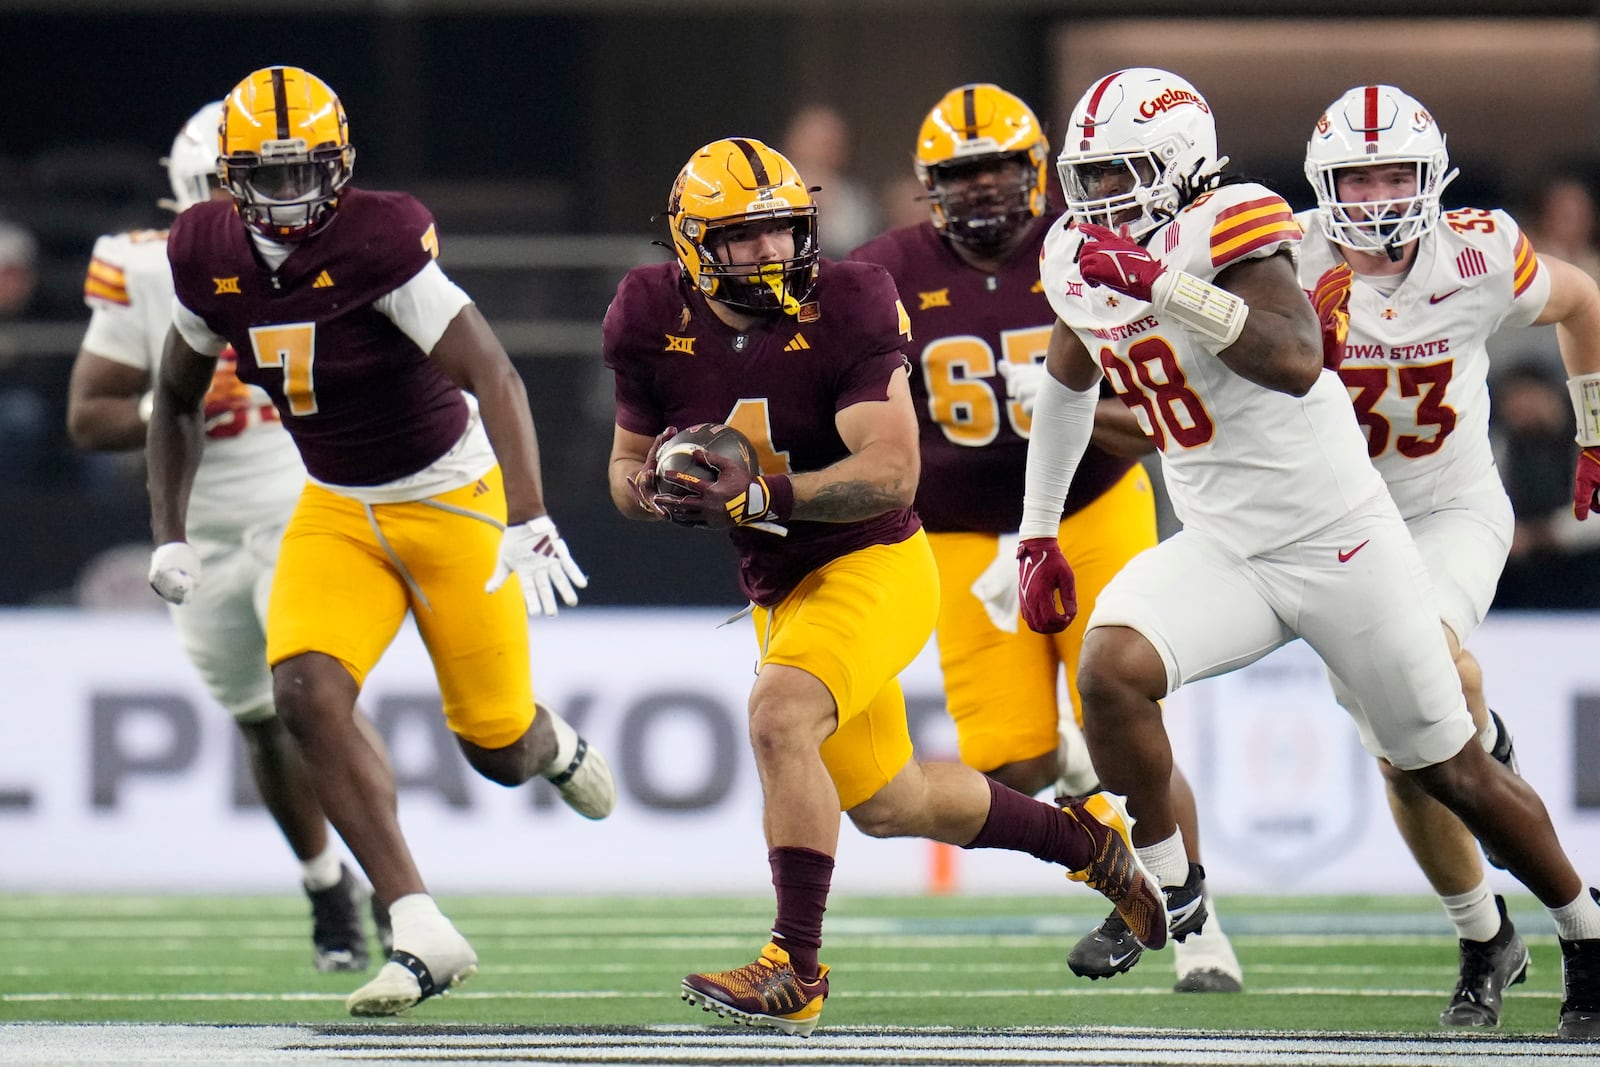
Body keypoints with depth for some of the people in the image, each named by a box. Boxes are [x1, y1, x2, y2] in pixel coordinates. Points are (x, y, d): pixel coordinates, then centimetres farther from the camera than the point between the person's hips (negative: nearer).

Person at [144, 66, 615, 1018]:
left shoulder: (380, 243, -26)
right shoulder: (210, 258, -7)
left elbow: (495, 378, -33)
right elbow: (179, 400, 12)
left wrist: (530, 525, -43)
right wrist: (170, 534, 6)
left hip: (450, 499, -5)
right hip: (338, 510, 5)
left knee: (498, 747, 2)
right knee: (307, 691, -20)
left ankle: (553, 745, 45)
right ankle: (423, 935, -16)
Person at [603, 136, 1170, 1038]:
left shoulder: (846, 310, -19)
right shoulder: (656, 323, -6)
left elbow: (892, 472, -25)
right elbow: (627, 467, 6)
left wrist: (758, 493, -37)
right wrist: (658, 488, -18)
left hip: (875, 564, -7)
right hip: (780, 586, 7)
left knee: (781, 718, -31)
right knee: (884, 804, 19)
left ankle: (796, 971, -25)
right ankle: (1084, 838, 43)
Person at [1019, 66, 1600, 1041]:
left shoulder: (1232, 231, -21)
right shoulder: (1081, 262, 1)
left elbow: (1297, 361, -37)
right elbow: (1068, 386, 21)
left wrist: (1164, 285, -41)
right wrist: (1039, 534, 20)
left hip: (1343, 546, -5)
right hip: (1222, 552, 6)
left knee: (1451, 770, 6)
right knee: (1111, 666, -23)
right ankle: (1170, 894, -7)